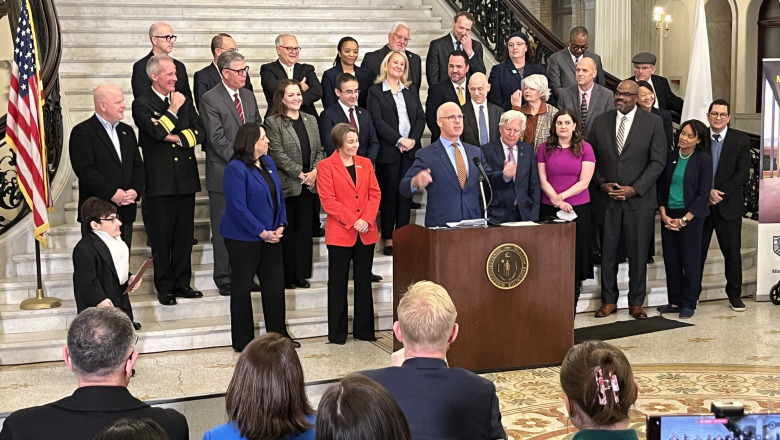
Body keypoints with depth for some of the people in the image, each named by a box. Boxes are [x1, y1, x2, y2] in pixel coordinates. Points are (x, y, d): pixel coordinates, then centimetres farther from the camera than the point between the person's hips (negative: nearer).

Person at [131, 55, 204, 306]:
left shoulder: (185, 101, 13)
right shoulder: (142, 104, -4)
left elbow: (200, 133, 4)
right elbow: (157, 132, -19)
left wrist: (175, 137, -10)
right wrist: (173, 110, -9)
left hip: (186, 178, 5)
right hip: (160, 180, -5)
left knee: (184, 235, 10)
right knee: (162, 237, 1)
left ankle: (181, 283, 20)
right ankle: (165, 288, 10)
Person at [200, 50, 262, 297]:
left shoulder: (249, 96, 13)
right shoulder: (210, 99, -8)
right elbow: (217, 138, -13)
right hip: (223, 174, -6)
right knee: (224, 229, 2)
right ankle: (224, 279, 10)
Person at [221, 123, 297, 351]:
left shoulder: (268, 162, 8)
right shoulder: (236, 169, -15)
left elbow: (278, 196, 12)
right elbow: (238, 207, -19)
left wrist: (280, 226, -1)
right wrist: (261, 232, -17)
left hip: (271, 236, 7)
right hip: (244, 238, -7)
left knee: (275, 285, 9)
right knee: (242, 287, 6)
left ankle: (278, 335, 22)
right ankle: (243, 341, 16)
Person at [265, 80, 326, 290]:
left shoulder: (310, 120, 13)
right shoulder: (273, 122, -5)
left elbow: (319, 150, 11)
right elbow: (278, 154, -12)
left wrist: (315, 170, -7)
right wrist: (300, 174, -15)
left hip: (309, 185, 5)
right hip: (286, 185, -5)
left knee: (305, 229, 8)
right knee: (287, 230, 0)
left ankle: (301, 274, 15)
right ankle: (287, 276, 9)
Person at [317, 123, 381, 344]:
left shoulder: (366, 163, 11)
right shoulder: (326, 166, -4)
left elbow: (375, 193, 7)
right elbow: (328, 200, -10)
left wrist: (367, 219, -9)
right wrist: (353, 221, -15)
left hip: (366, 233, 4)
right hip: (340, 233, -4)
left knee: (364, 282, 10)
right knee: (338, 284, 3)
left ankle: (364, 329, 18)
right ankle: (337, 333, 10)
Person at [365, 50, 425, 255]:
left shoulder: (410, 90, 15)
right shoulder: (375, 91, 1)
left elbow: (421, 117, 9)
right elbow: (377, 121, -9)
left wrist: (413, 139, -8)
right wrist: (399, 140, -15)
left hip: (410, 149, 4)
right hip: (388, 151, -4)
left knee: (406, 195, 4)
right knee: (389, 195, 1)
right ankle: (388, 239, 7)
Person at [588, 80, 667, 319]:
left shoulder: (653, 122, 0)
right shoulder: (600, 121, 6)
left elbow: (658, 161, -4)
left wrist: (634, 189, -12)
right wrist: (602, 184, -6)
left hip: (639, 199, -2)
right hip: (607, 198, 2)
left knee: (638, 253, 4)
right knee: (608, 251, 5)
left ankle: (636, 303, 15)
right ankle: (609, 300, 16)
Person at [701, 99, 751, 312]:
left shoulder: (741, 140, 0)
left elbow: (743, 174, -7)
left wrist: (720, 193, -14)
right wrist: (707, 192, -14)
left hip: (728, 205, -1)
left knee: (732, 252, 6)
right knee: (697, 252, 6)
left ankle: (734, 294, 18)